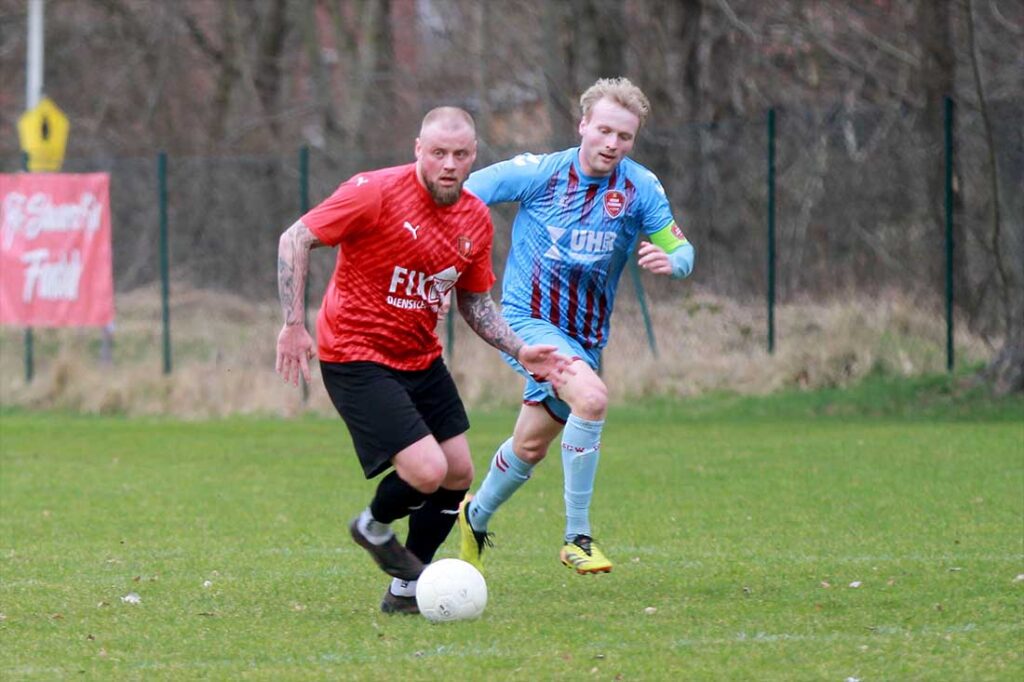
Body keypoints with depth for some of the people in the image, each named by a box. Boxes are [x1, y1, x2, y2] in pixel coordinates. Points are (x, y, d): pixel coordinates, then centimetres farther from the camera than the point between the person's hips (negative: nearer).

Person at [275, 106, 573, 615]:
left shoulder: (476, 220, 2)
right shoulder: (375, 193, -18)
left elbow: (475, 303, 15)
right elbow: (294, 240, -13)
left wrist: (521, 352, 1)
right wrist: (293, 324, -18)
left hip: (421, 359, 8)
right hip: (356, 358, -7)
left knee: (458, 475, 6)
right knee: (427, 472, -18)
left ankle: (406, 591, 23)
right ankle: (374, 526, 16)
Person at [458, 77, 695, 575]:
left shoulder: (640, 188, -4)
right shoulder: (538, 173, -10)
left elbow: (681, 250, -2)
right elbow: (458, 196, -3)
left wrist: (671, 261, -26)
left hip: (585, 337, 5)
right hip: (527, 322, -5)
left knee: (531, 445, 18)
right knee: (592, 397, -30)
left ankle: (477, 516, 48)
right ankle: (576, 537, -23)